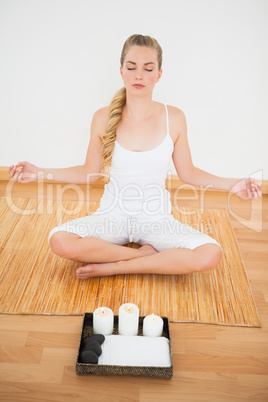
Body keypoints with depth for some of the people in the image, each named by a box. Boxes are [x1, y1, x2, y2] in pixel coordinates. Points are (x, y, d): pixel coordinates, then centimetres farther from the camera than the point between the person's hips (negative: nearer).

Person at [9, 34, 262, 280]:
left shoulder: (173, 118, -6)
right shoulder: (103, 118, -5)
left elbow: (187, 173, 4)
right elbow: (90, 173, 4)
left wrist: (232, 185, -7)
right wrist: (40, 173, -4)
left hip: (156, 218, 0)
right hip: (113, 215, 0)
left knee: (210, 254, -26)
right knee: (59, 241, -28)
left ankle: (112, 267, -14)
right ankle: (149, 254, -11)